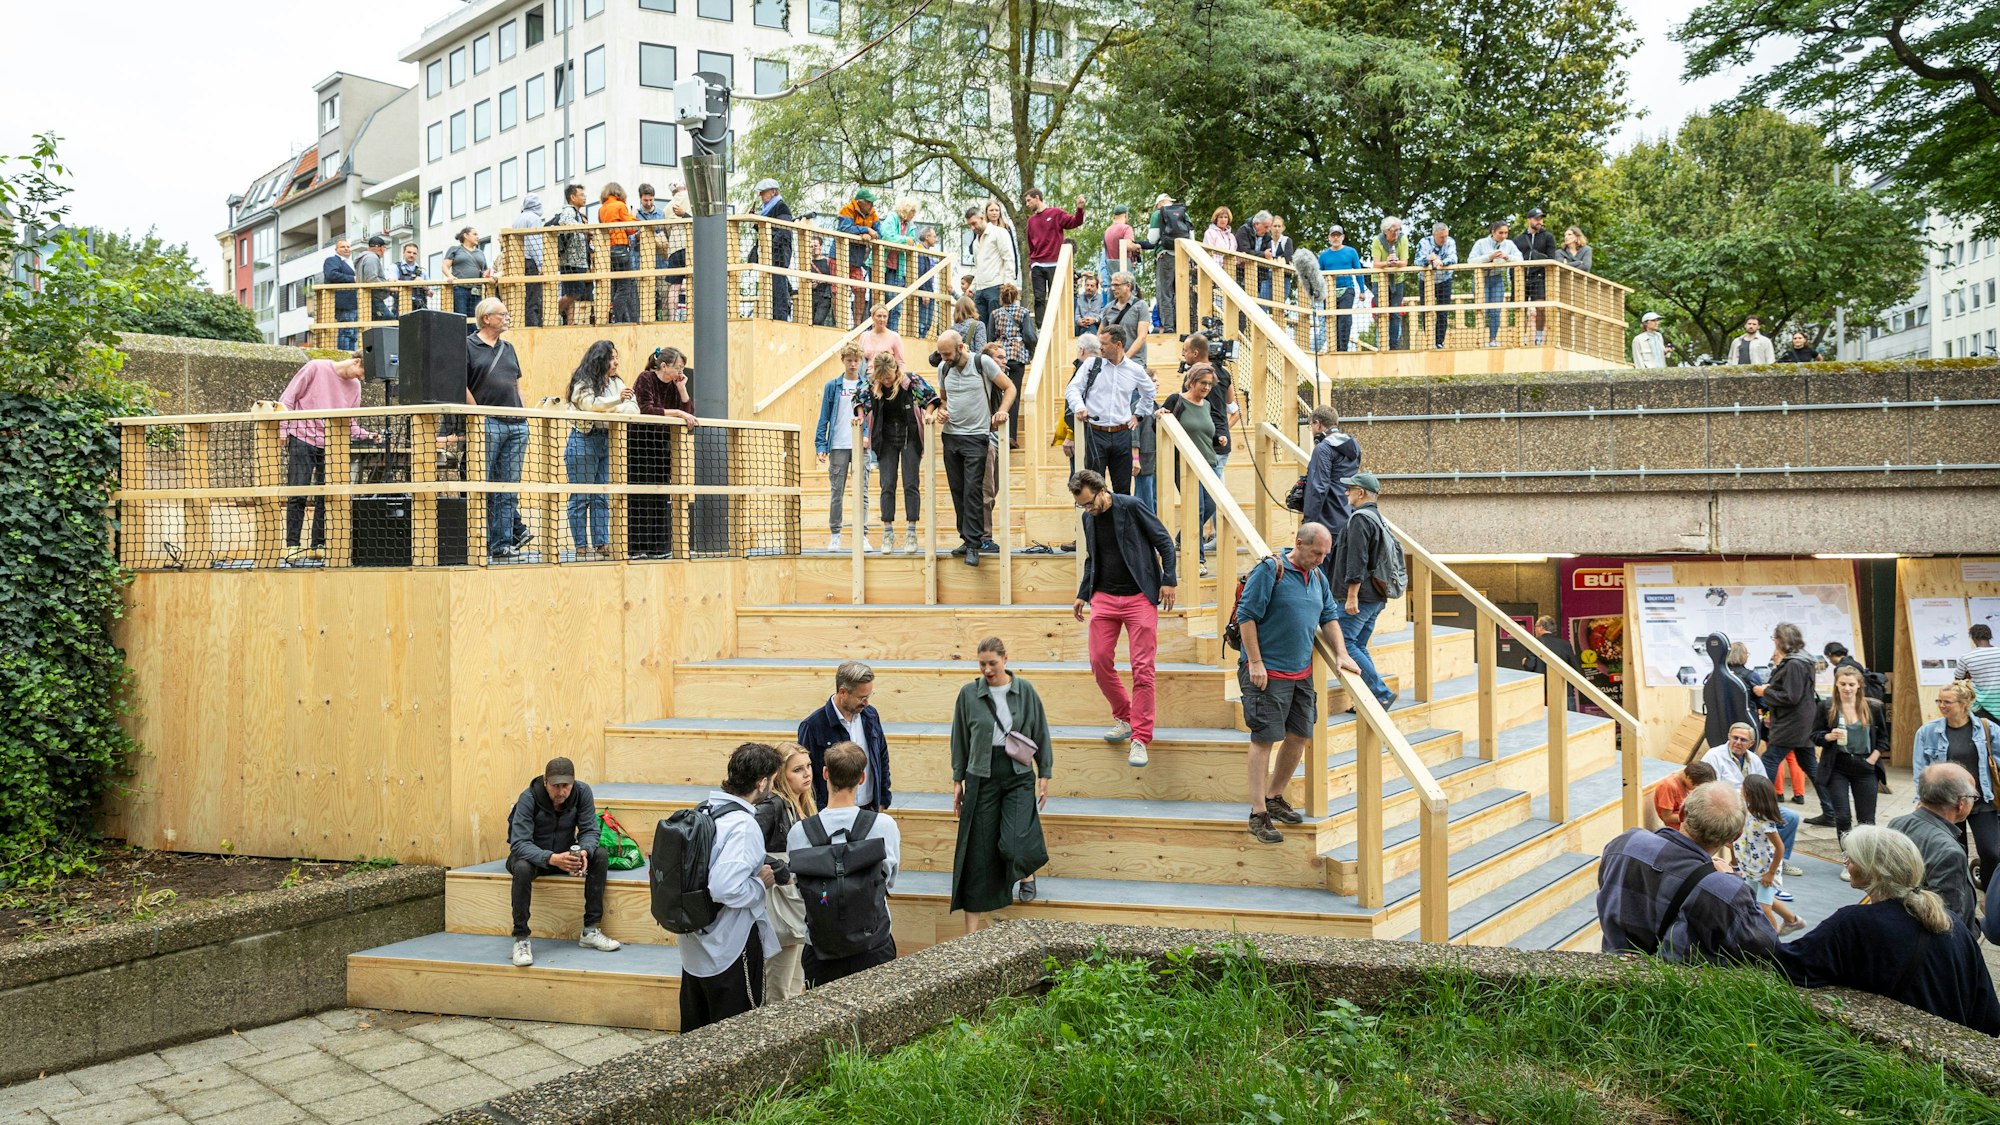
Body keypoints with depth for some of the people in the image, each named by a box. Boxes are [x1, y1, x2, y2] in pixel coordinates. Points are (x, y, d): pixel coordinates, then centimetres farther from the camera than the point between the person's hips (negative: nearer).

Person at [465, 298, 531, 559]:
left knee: (509, 488, 4)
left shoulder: (509, 349, 20)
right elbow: (461, 386, -6)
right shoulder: (468, 346, 0)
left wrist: (522, 416, 12)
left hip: (516, 425, 6)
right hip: (487, 424, -6)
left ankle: (502, 543, 6)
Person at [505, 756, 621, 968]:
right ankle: (521, 939, -28)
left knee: (600, 856, -23)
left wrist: (584, 851, -39)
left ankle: (590, 931, -17)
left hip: (564, 853, 4)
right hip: (533, 855, -4)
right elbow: (519, 843, -32)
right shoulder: (528, 798, -27)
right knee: (522, 868, -38)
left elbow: (590, 830, -14)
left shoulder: (582, 792, -17)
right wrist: (551, 858, -49)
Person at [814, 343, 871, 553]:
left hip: (860, 447, 0)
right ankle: (834, 535, 13)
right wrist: (820, 445, -1)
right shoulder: (832, 386, 6)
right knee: (836, 493, 5)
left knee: (862, 492, -2)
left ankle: (862, 536, 0)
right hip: (838, 447, 0)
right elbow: (824, 417, 6)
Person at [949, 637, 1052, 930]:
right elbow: (960, 740, 7)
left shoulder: (1025, 691, -1)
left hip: (1019, 776, -1)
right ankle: (972, 928, 8)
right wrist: (957, 781, 7)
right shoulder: (969, 694, -1)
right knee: (979, 850, 1)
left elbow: (1040, 734, 5)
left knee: (1015, 844, -13)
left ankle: (1027, 873, 26)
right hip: (982, 778, 1)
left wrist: (1044, 775, 3)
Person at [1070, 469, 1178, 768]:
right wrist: (1083, 594, 16)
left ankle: (1140, 738, -4)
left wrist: (1168, 581, -9)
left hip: (1139, 598, -6)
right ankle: (1124, 718, 22)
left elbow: (1165, 542, -4)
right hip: (1104, 598, 6)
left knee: (1142, 669, -6)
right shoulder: (1088, 518, 9)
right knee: (1100, 663, 1)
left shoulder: (1131, 507, -9)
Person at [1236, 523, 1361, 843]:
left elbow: (1329, 617, 18)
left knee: (1300, 736, 11)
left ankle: (1274, 797, 29)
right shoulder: (1270, 570, -13)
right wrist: (1255, 662, -17)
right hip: (1267, 673, -8)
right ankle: (1258, 815, -2)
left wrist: (1342, 655, 5)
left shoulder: (1317, 577, 11)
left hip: (1302, 672, 8)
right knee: (1264, 738, -7)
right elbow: (1246, 615, -14)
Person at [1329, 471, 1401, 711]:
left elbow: (1357, 560, -20)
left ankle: (1382, 693, -13)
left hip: (1360, 596, -10)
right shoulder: (1380, 520, 18)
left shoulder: (1360, 518, -13)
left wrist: (1352, 595, -21)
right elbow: (1397, 550, 27)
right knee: (1358, 646, 13)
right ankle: (1370, 698, 10)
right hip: (1377, 598, 10)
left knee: (1343, 642, -10)